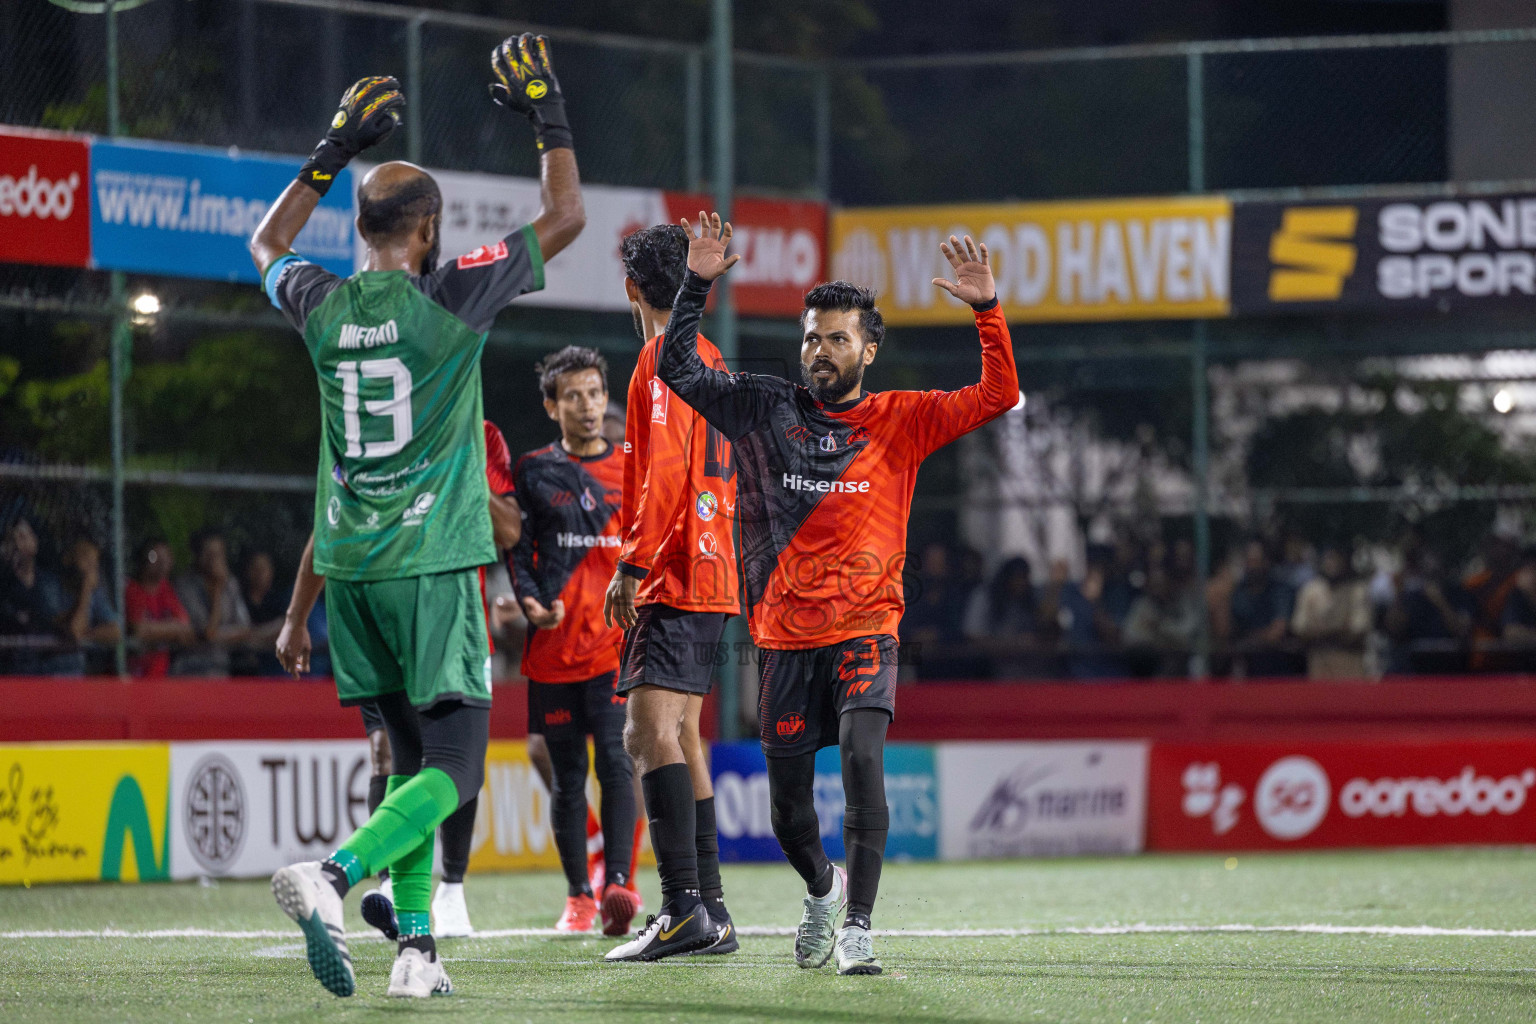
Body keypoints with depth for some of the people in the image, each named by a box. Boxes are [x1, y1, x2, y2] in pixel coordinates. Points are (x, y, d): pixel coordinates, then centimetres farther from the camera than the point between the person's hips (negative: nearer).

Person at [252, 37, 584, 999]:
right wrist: (548, 112, 11)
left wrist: (335, 150, 26)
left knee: (411, 754, 15)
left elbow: (268, 245, 27)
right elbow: (565, 216, -1)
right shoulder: (450, 298, -10)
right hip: (433, 562, -6)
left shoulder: (323, 306, 2)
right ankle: (334, 873, -29)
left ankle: (415, 940, 7)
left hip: (351, 568, 6)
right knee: (454, 767, -5)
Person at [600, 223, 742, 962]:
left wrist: (632, 564, -19)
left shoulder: (663, 358, -10)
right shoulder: (709, 360, 17)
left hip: (673, 577, -10)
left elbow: (664, 470, -19)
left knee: (651, 733, -15)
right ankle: (710, 913, 15)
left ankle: (686, 908, -25)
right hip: (713, 578, 10)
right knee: (680, 736, 14)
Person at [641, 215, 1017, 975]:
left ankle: (858, 926, -19)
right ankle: (822, 890, 37)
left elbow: (997, 396, -2)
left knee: (862, 758, -24)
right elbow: (678, 370, 12)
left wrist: (986, 310, -13)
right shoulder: (765, 410, 9)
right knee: (788, 799, 5)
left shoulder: (899, 421, 5)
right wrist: (697, 284, 2)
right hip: (784, 634, 2)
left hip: (864, 629, -2)